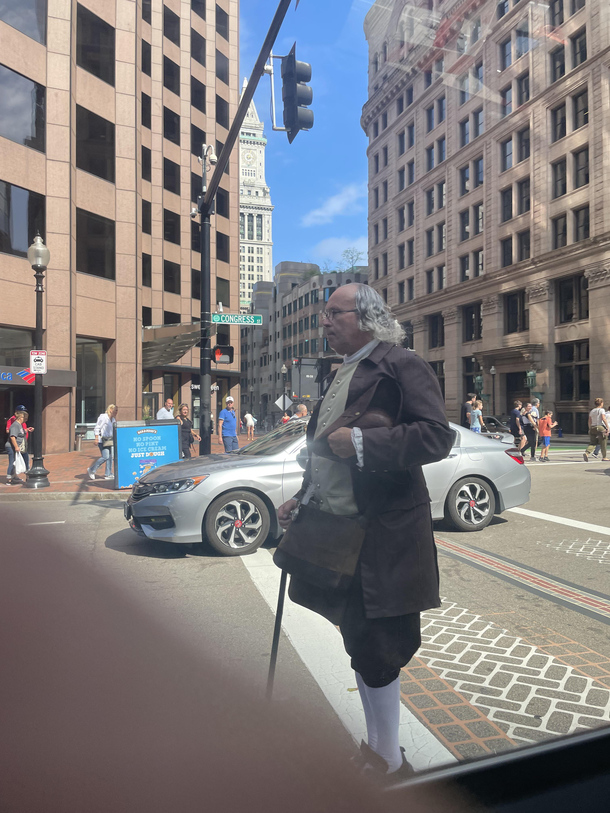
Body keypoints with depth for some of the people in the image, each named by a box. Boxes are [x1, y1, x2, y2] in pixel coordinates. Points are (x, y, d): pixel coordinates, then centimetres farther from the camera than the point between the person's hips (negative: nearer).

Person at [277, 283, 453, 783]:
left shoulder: (402, 365, -11)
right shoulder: (342, 374, 16)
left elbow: (436, 437, -21)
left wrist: (361, 442, -23)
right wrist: (302, 499, 17)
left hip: (381, 539, -9)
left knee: (377, 652, 2)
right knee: (360, 648, 19)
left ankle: (390, 764, 24)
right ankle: (375, 750, 38)